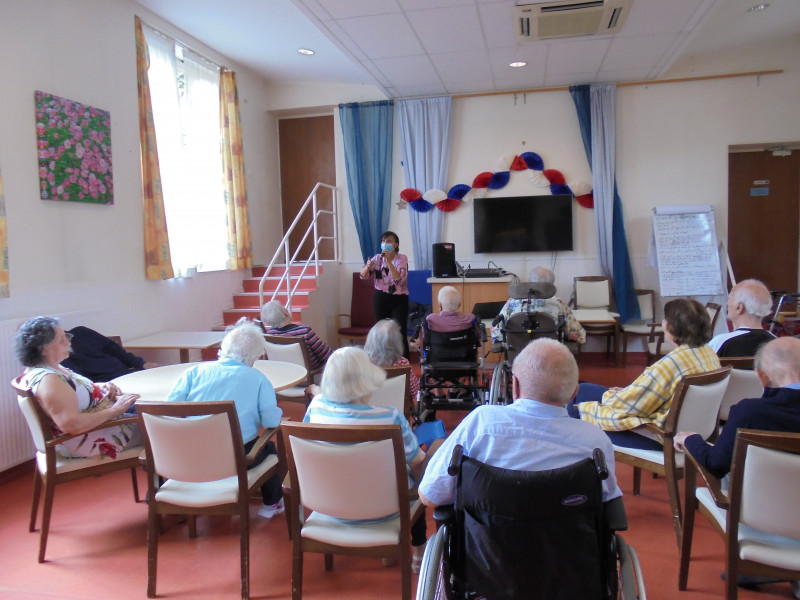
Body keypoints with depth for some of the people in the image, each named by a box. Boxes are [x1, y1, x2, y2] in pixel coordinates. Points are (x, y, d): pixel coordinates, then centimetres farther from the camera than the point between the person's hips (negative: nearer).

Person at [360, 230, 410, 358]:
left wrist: (388, 261, -27)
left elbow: (399, 279, -20)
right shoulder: (377, 258, 5)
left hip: (399, 299, -3)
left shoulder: (402, 258, -5)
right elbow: (363, 275, -3)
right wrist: (367, 267, -25)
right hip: (381, 298, 3)